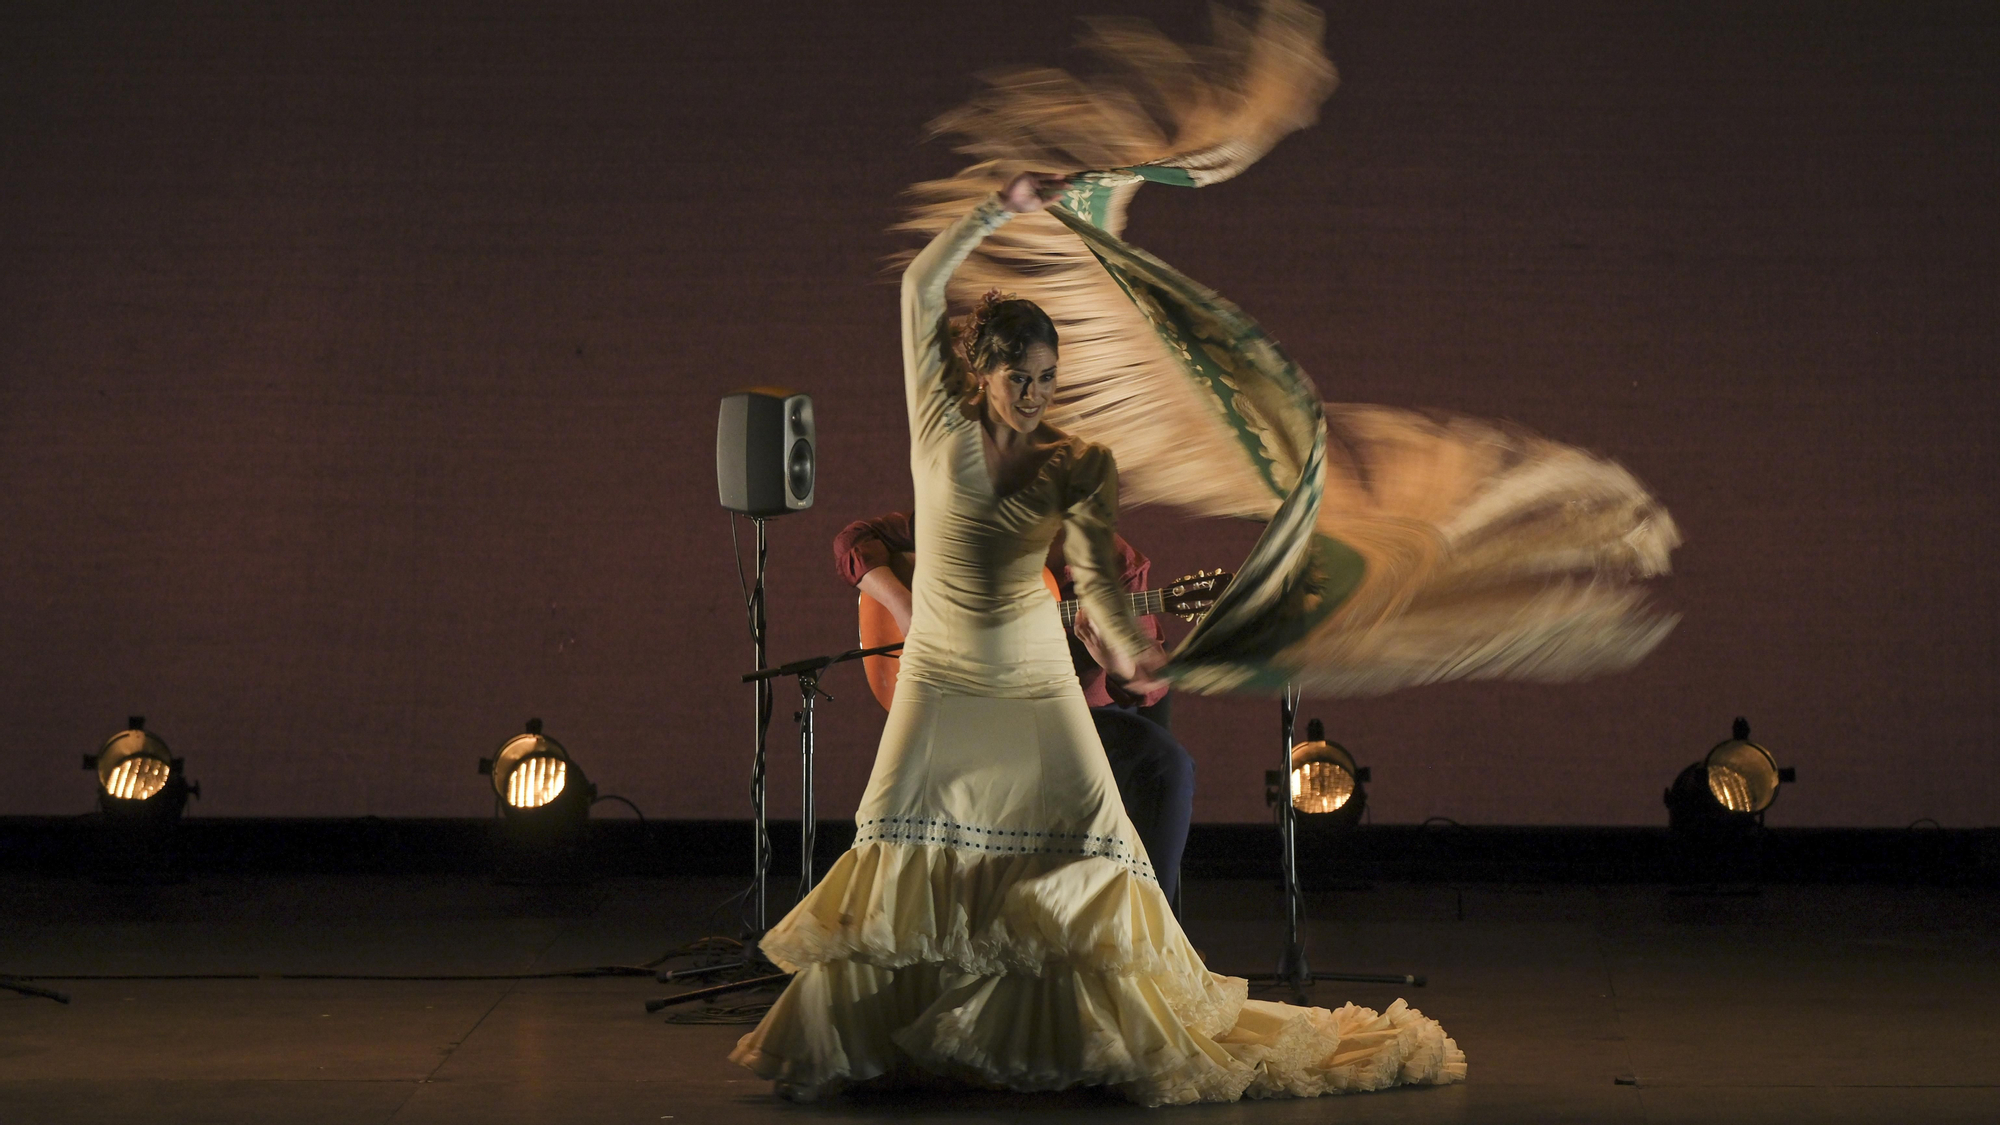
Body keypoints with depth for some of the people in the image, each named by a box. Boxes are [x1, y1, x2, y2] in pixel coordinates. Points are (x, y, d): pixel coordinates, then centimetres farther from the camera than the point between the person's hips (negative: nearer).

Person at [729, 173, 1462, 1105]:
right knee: (901, 866, -2)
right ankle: (829, 1046, 12)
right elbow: (921, 286, -9)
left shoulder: (1076, 466, -4)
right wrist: (1002, 208, -12)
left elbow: (1095, 575, -15)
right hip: (940, 681, -1)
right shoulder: (942, 429, -6)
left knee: (1088, 860, -3)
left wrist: (1124, 647, -35)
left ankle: (1147, 1043, 7)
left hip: (1036, 686, 1)